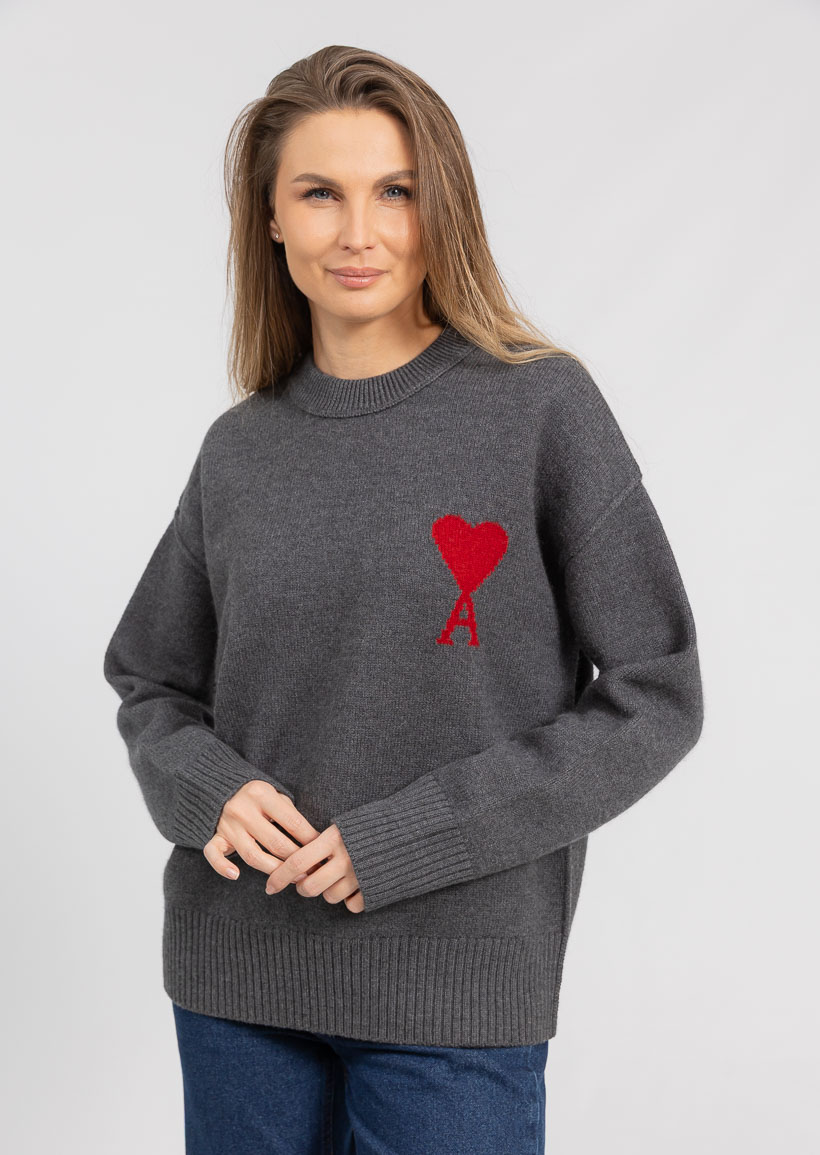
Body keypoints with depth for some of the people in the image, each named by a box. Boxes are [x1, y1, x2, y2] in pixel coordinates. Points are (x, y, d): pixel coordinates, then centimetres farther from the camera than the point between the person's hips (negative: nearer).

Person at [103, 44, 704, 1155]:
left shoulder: (542, 406, -6)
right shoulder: (239, 450, 4)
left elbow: (653, 696, -8)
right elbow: (154, 684, 13)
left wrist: (404, 841, -14)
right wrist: (209, 792, -10)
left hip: (456, 986, -3)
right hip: (235, 979, 3)